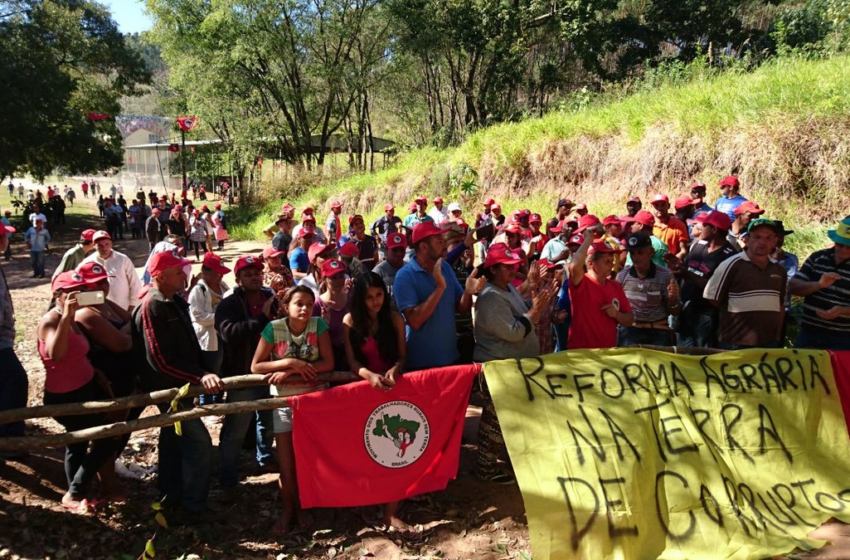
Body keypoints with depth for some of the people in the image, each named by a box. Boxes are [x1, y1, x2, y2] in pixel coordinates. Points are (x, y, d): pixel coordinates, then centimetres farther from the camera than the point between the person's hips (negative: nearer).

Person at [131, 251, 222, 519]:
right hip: (168, 388, -10)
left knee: (173, 440, 19)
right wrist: (200, 376, -33)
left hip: (180, 386, 10)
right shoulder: (151, 308, -23)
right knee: (199, 442, -8)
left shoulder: (175, 302, 7)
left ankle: (170, 499, 34)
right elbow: (161, 361, -28)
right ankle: (194, 508, 2)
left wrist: (203, 372, 15)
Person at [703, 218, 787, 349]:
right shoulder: (731, 265, -8)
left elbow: (780, 305, 18)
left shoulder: (779, 270, 10)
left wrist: (778, 337, 17)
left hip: (769, 343, 5)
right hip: (734, 344, -5)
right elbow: (712, 299, -5)